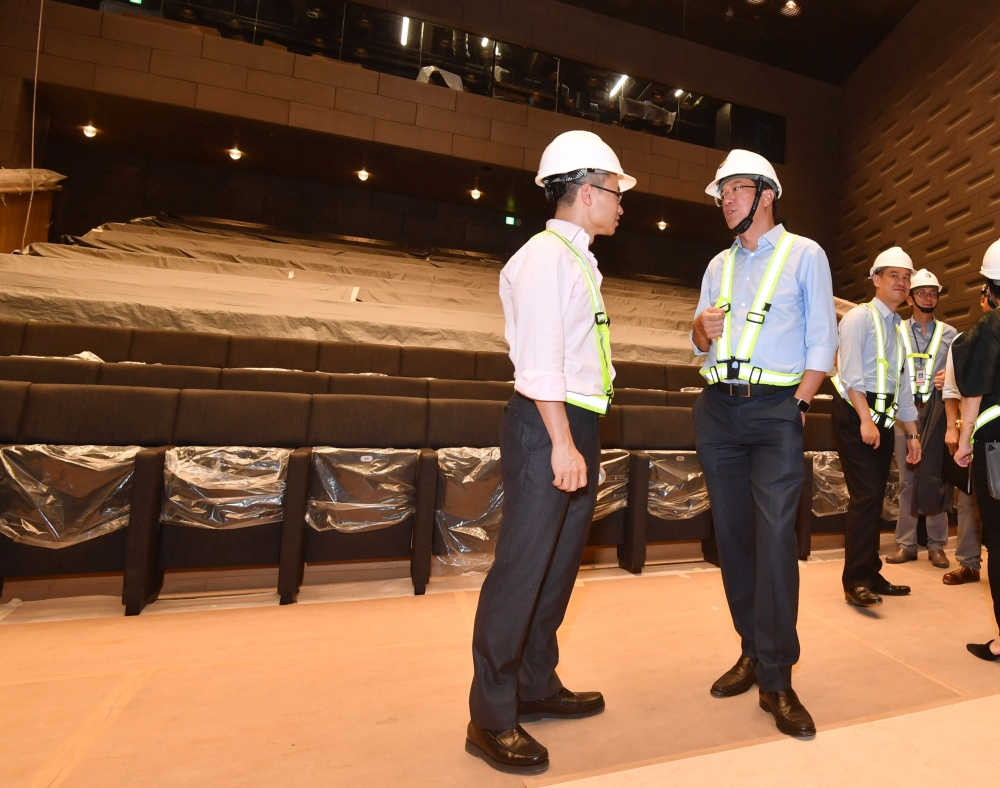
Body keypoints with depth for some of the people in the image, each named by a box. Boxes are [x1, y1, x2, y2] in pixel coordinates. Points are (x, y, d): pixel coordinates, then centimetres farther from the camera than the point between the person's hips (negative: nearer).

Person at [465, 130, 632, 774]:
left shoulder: (579, 260, 21)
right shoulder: (546, 255, -7)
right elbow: (539, 360, -18)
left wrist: (583, 441, 15)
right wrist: (562, 443, -21)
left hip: (576, 429, 10)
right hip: (548, 429, -10)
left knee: (559, 565, 15)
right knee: (523, 567, -3)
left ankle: (537, 687, 32)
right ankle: (491, 719, 13)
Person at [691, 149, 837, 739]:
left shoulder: (804, 254, 6)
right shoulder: (719, 265, 19)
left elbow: (822, 340, 1)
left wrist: (799, 404, -9)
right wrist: (702, 328, -4)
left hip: (777, 408, -4)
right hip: (718, 408, 5)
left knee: (775, 535, -11)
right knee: (732, 534, 6)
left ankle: (777, 679, 1)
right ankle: (754, 651, 21)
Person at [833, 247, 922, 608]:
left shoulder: (900, 329, 21)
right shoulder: (859, 317, -3)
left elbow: (903, 386, 22)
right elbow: (850, 373, -16)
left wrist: (912, 433, 19)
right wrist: (865, 419, -23)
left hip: (883, 418, 8)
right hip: (855, 415, -8)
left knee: (875, 498, 11)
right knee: (865, 496, -12)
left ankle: (872, 575, 20)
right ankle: (855, 581, -6)